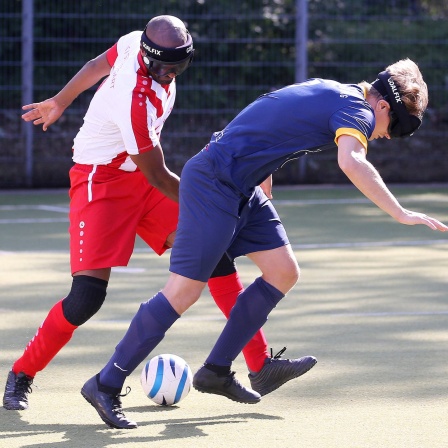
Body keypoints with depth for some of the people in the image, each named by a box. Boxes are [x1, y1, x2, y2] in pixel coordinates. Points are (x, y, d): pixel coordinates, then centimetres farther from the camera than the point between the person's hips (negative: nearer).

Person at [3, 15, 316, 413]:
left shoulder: (139, 42, -10)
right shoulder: (135, 100, -32)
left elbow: (99, 64, 12)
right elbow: (157, 178, -20)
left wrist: (60, 103, 29)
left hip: (139, 176, 8)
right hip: (101, 182, -8)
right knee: (88, 296, -15)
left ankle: (261, 364, -1)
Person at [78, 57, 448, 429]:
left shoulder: (329, 94, 17)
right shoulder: (357, 109, -12)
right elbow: (352, 163, -32)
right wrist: (401, 214, -32)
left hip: (241, 189, 10)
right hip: (213, 185, -10)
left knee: (284, 273, 8)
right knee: (185, 290, -10)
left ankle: (216, 371, 14)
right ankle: (106, 385, -3)